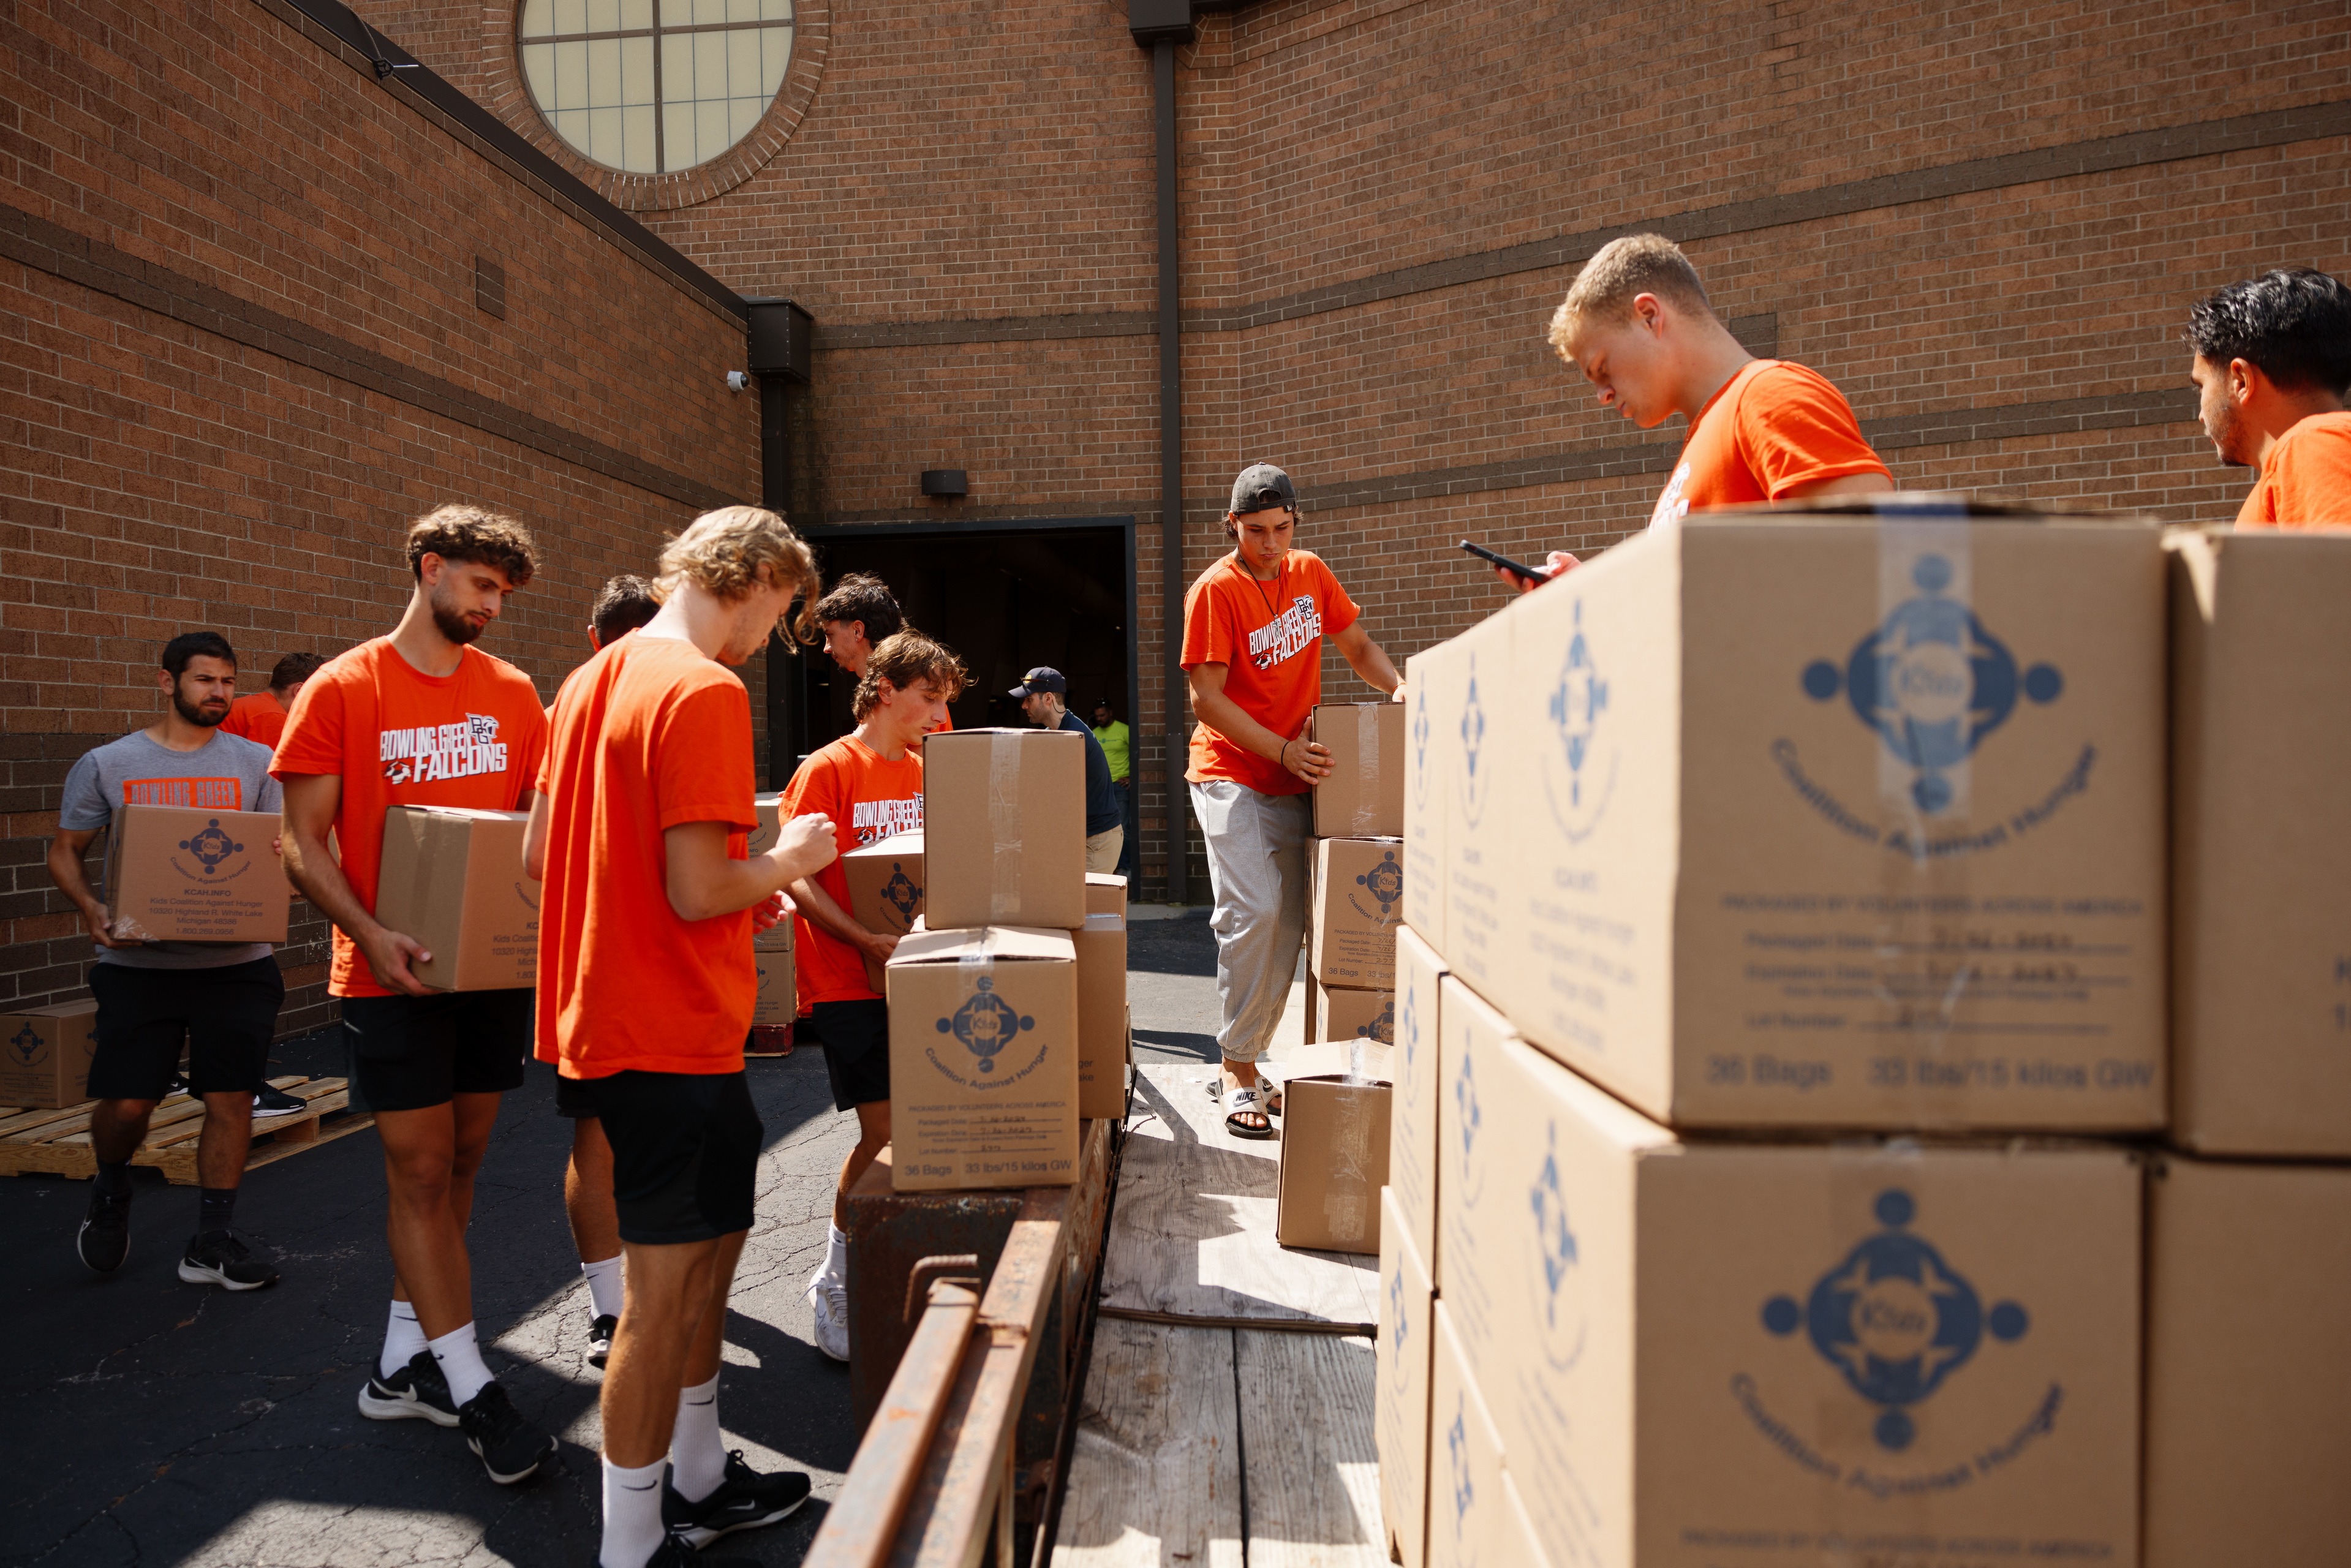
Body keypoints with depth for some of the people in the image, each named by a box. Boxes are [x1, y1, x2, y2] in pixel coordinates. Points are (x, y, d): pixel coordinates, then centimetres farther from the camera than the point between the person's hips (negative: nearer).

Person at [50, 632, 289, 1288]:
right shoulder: (107, 765, 5)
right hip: (138, 960, -1)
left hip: (236, 960, 1)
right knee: (124, 1103, -1)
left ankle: (212, 1244, 15)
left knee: (232, 1100, 1)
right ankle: (111, 1191, 34)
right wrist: (90, 907, -10)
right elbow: (65, 851, 9)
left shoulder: (257, 764, 6)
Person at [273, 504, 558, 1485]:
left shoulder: (513, 693, 7)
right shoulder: (342, 689, -4)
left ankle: (405, 1360, 27)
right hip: (395, 972, -4)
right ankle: (469, 1389, 10)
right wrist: (371, 935, -19)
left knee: (456, 1164, 11)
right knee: (421, 1172, 1)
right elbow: (304, 843, -5)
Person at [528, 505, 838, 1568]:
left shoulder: (593, 679, 11)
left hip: (603, 1013, 10)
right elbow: (698, 893, -24)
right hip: (672, 1031, -10)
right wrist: (786, 861, -4)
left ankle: (698, 1481, 35)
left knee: (713, 1232, 21)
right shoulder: (705, 692, -19)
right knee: (668, 1283, 3)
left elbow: (540, 856, 14)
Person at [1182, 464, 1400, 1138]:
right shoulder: (1215, 590, -10)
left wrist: (1398, 686, -5)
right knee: (1253, 911, -18)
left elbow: (1358, 646, 16)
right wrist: (1283, 750, -22)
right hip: (1231, 773, -6)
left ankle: (1247, 1061, 15)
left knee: (1288, 925, 3)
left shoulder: (1310, 573, 8)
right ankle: (1237, 1071, -6)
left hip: (1293, 779, 6)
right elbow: (1207, 699, -14)